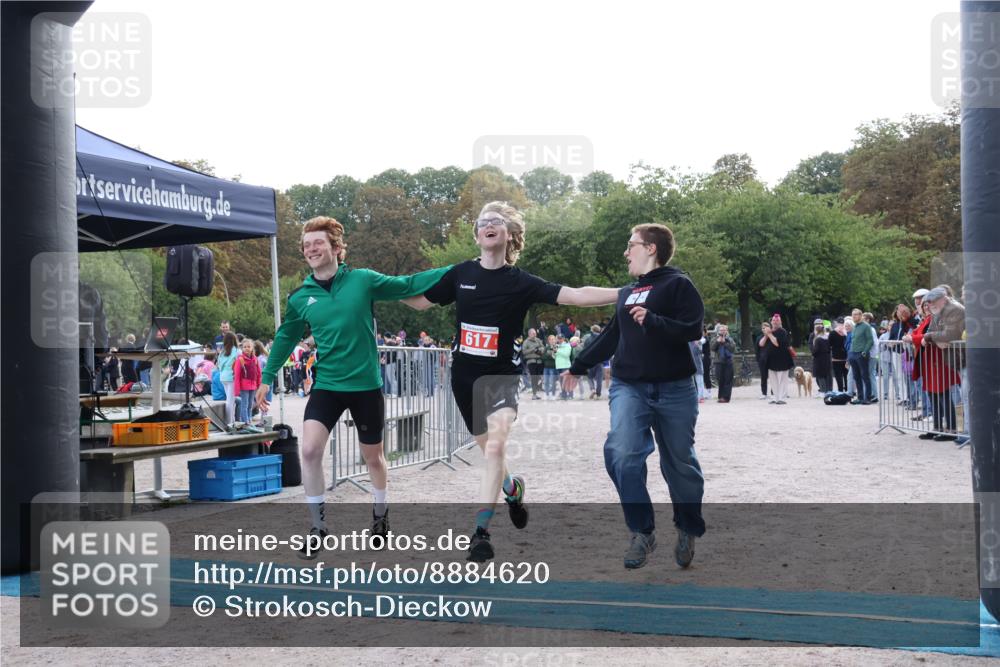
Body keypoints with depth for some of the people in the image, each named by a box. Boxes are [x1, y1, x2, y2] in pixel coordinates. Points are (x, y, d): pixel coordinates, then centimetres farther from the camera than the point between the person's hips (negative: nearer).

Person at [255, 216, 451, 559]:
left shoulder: (363, 280, -7)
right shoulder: (300, 298, -1)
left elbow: (408, 285, -4)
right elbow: (285, 338, 13)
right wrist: (267, 378, 16)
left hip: (366, 385, -1)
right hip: (326, 385, 1)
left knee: (373, 456, 13)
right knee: (309, 450, -16)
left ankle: (380, 515, 40)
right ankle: (318, 527, 0)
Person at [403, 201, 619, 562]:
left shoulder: (521, 282, -7)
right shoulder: (461, 273, 2)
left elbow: (577, 295, -14)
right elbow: (421, 300, 15)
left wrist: (629, 293, -23)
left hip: (501, 375, -3)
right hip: (465, 376, 4)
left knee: (496, 446, -25)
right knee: (489, 452, 15)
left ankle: (481, 531, -23)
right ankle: (513, 488, 49)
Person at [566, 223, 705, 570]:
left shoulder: (677, 284, -3)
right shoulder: (626, 293, 18)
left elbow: (693, 330, -14)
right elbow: (610, 337, 25)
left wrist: (652, 320, -26)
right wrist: (577, 367, 27)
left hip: (674, 390, -4)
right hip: (628, 388, 5)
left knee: (680, 463, 5)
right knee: (621, 454, -17)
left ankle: (688, 531, 27)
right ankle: (641, 532, -7)